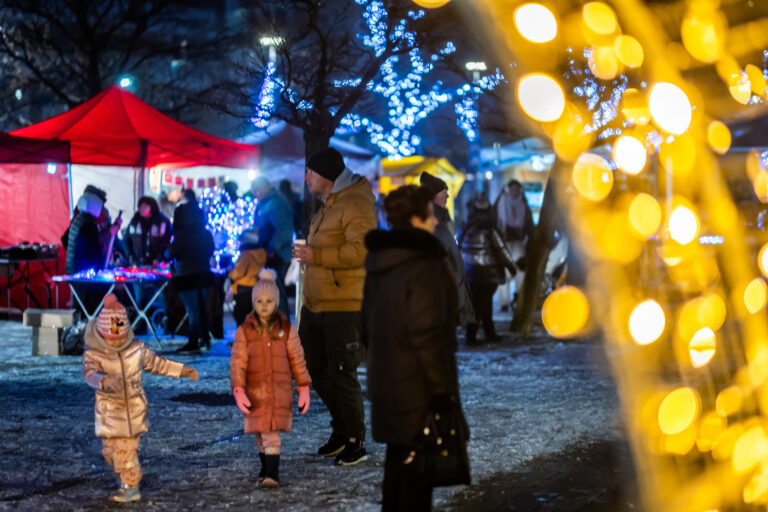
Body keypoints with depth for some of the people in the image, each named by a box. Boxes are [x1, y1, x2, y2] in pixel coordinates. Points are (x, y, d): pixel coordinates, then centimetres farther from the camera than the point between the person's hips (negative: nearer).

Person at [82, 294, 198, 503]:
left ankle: (131, 486, 12)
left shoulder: (136, 348, -3)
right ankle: (129, 478, 31)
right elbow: (90, 374, -30)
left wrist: (183, 370, 12)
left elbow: (157, 363, 11)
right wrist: (105, 380, -51)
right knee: (111, 450, 6)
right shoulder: (93, 353, -12)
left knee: (127, 449, -1)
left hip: (134, 409, 0)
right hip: (110, 411, 0)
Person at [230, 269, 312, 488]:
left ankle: (272, 474, -9)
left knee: (271, 433, -9)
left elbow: (297, 359, 5)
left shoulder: (286, 329, 1)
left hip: (280, 390, -1)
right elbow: (237, 362, -2)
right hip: (255, 391, 1)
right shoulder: (245, 331, 0)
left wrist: (304, 388, 4)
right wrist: (238, 390, -11)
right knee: (260, 433, 8)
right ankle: (266, 467, 26)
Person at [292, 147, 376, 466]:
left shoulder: (356, 205, -14)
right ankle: (341, 431, 29)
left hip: (344, 306, -10)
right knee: (316, 370, 14)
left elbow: (362, 250, -28)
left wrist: (315, 255, -25)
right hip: (315, 305, 10)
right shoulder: (327, 207, 19)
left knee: (342, 374, -5)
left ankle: (356, 443, 7)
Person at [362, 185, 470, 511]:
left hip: (386, 383, 9)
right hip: (418, 387, -9)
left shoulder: (378, 262, 8)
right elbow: (427, 334, -23)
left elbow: (367, 325, 16)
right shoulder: (423, 266, -20)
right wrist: (442, 389, -19)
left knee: (397, 458, 20)